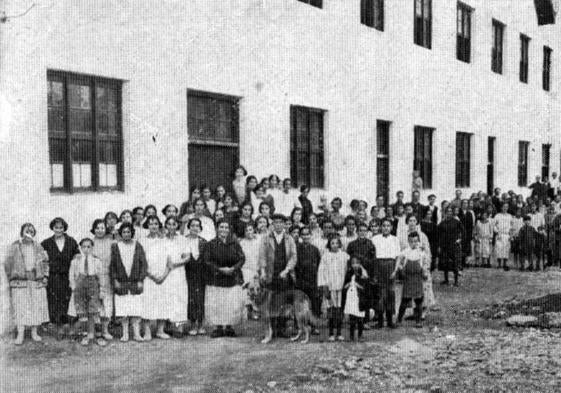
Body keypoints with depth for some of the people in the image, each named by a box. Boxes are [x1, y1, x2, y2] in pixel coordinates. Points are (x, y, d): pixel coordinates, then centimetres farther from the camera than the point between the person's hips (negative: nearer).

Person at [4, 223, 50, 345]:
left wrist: (45, 276, 5)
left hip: (37, 281, 3)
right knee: (20, 307, -7)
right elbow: (8, 264, 3)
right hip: (20, 281, -3)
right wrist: (11, 280, -1)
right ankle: (20, 335, -4)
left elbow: (45, 262, 15)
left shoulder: (38, 247, 10)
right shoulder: (14, 247, 2)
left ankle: (34, 332, 13)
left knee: (37, 306, 3)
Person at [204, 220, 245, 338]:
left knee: (234, 304, -3)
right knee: (215, 305, -3)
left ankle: (229, 327, 9)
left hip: (233, 279, 1)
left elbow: (242, 258, 2)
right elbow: (207, 261, -4)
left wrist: (233, 268, -14)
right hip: (216, 280, -1)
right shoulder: (210, 244, 3)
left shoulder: (234, 244, 8)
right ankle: (218, 327, 8)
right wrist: (220, 269, -15)